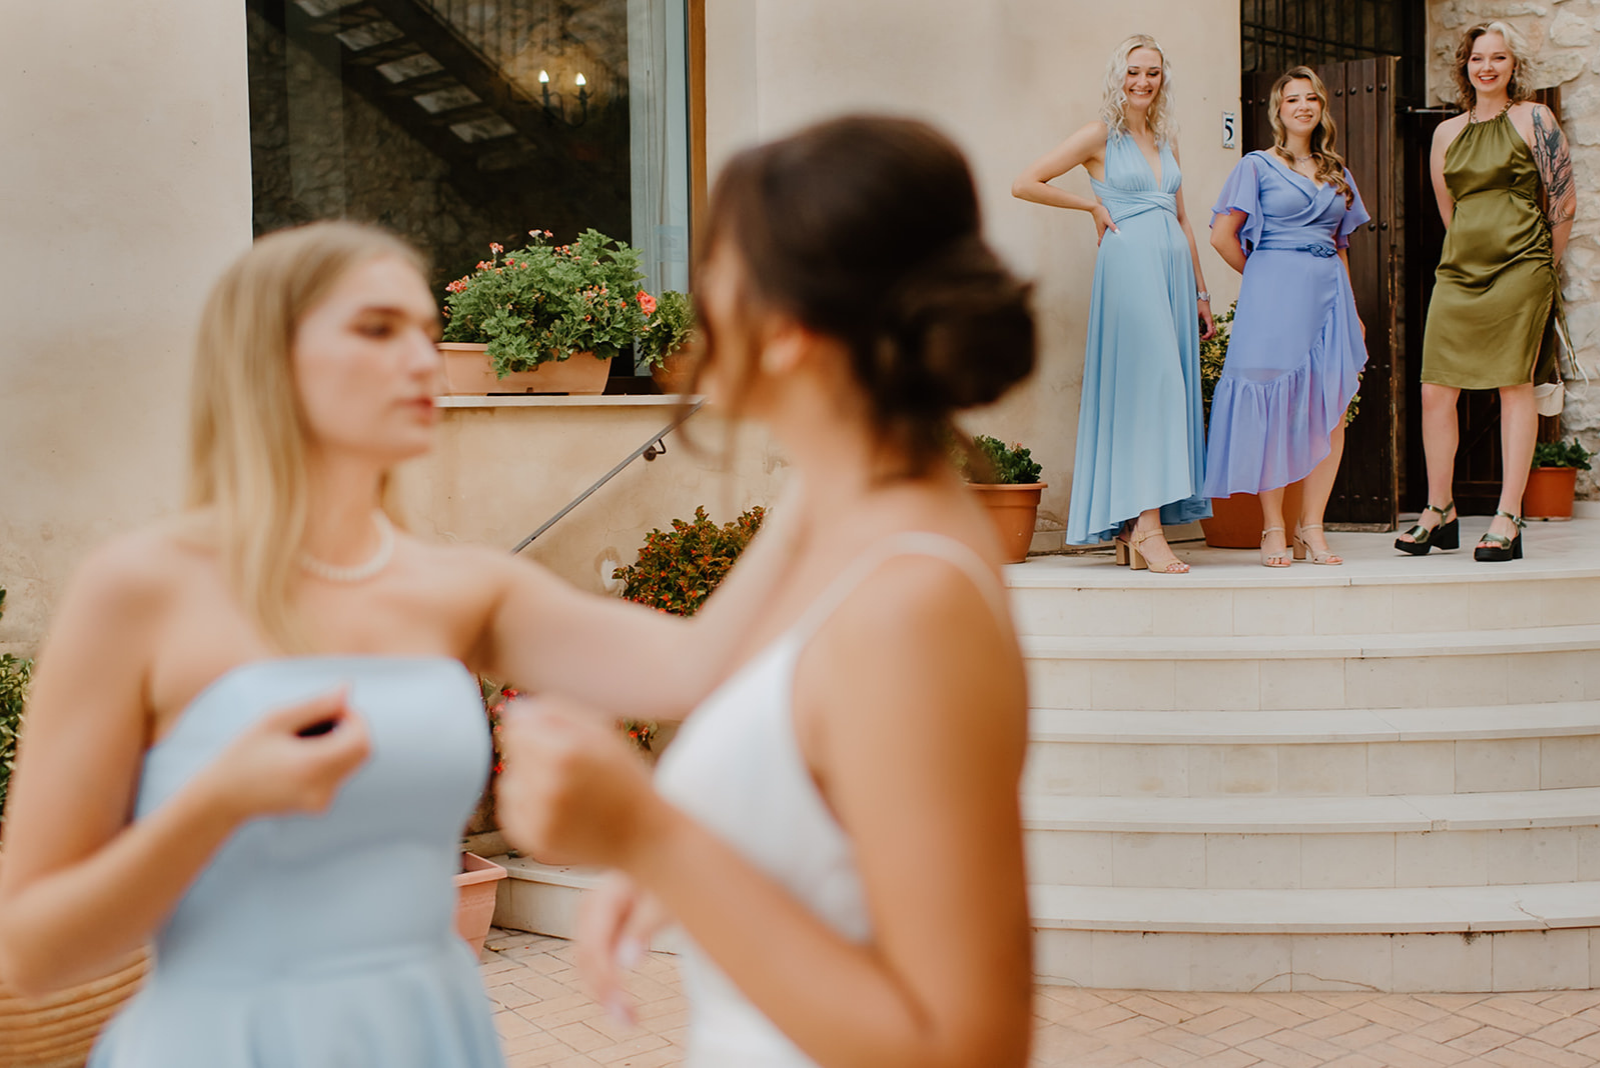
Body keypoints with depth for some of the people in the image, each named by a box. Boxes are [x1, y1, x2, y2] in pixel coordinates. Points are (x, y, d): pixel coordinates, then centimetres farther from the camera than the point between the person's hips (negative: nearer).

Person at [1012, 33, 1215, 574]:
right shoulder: (1101, 136, 1)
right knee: (1146, 384, -14)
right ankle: (1146, 526, -15)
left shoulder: (1166, 140, 19)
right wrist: (1094, 205, -1)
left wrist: (1200, 292, 20)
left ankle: (1131, 526, 8)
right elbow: (1024, 184, -5)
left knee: (1170, 387, 3)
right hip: (1130, 266, -7)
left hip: (1173, 267, 7)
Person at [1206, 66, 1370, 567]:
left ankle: (1311, 526, 5)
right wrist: (1263, 277, 7)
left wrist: (1353, 309, 16)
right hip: (1274, 297, -5)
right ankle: (1273, 531, 1)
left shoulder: (1336, 173, 19)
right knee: (1274, 409, -5)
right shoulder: (1258, 166, 4)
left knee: (1332, 413, -2)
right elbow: (1223, 236, 0)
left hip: (1328, 292, 5)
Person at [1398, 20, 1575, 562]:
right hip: (1458, 272, 4)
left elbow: (1564, 204, 3)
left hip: (1519, 271, -4)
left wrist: (1535, 266, 10)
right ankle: (1439, 512, 11)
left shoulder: (1533, 120, 2)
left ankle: (1508, 521, -1)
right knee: (1435, 391, -2)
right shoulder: (1446, 132, 14)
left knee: (1515, 386, -4)